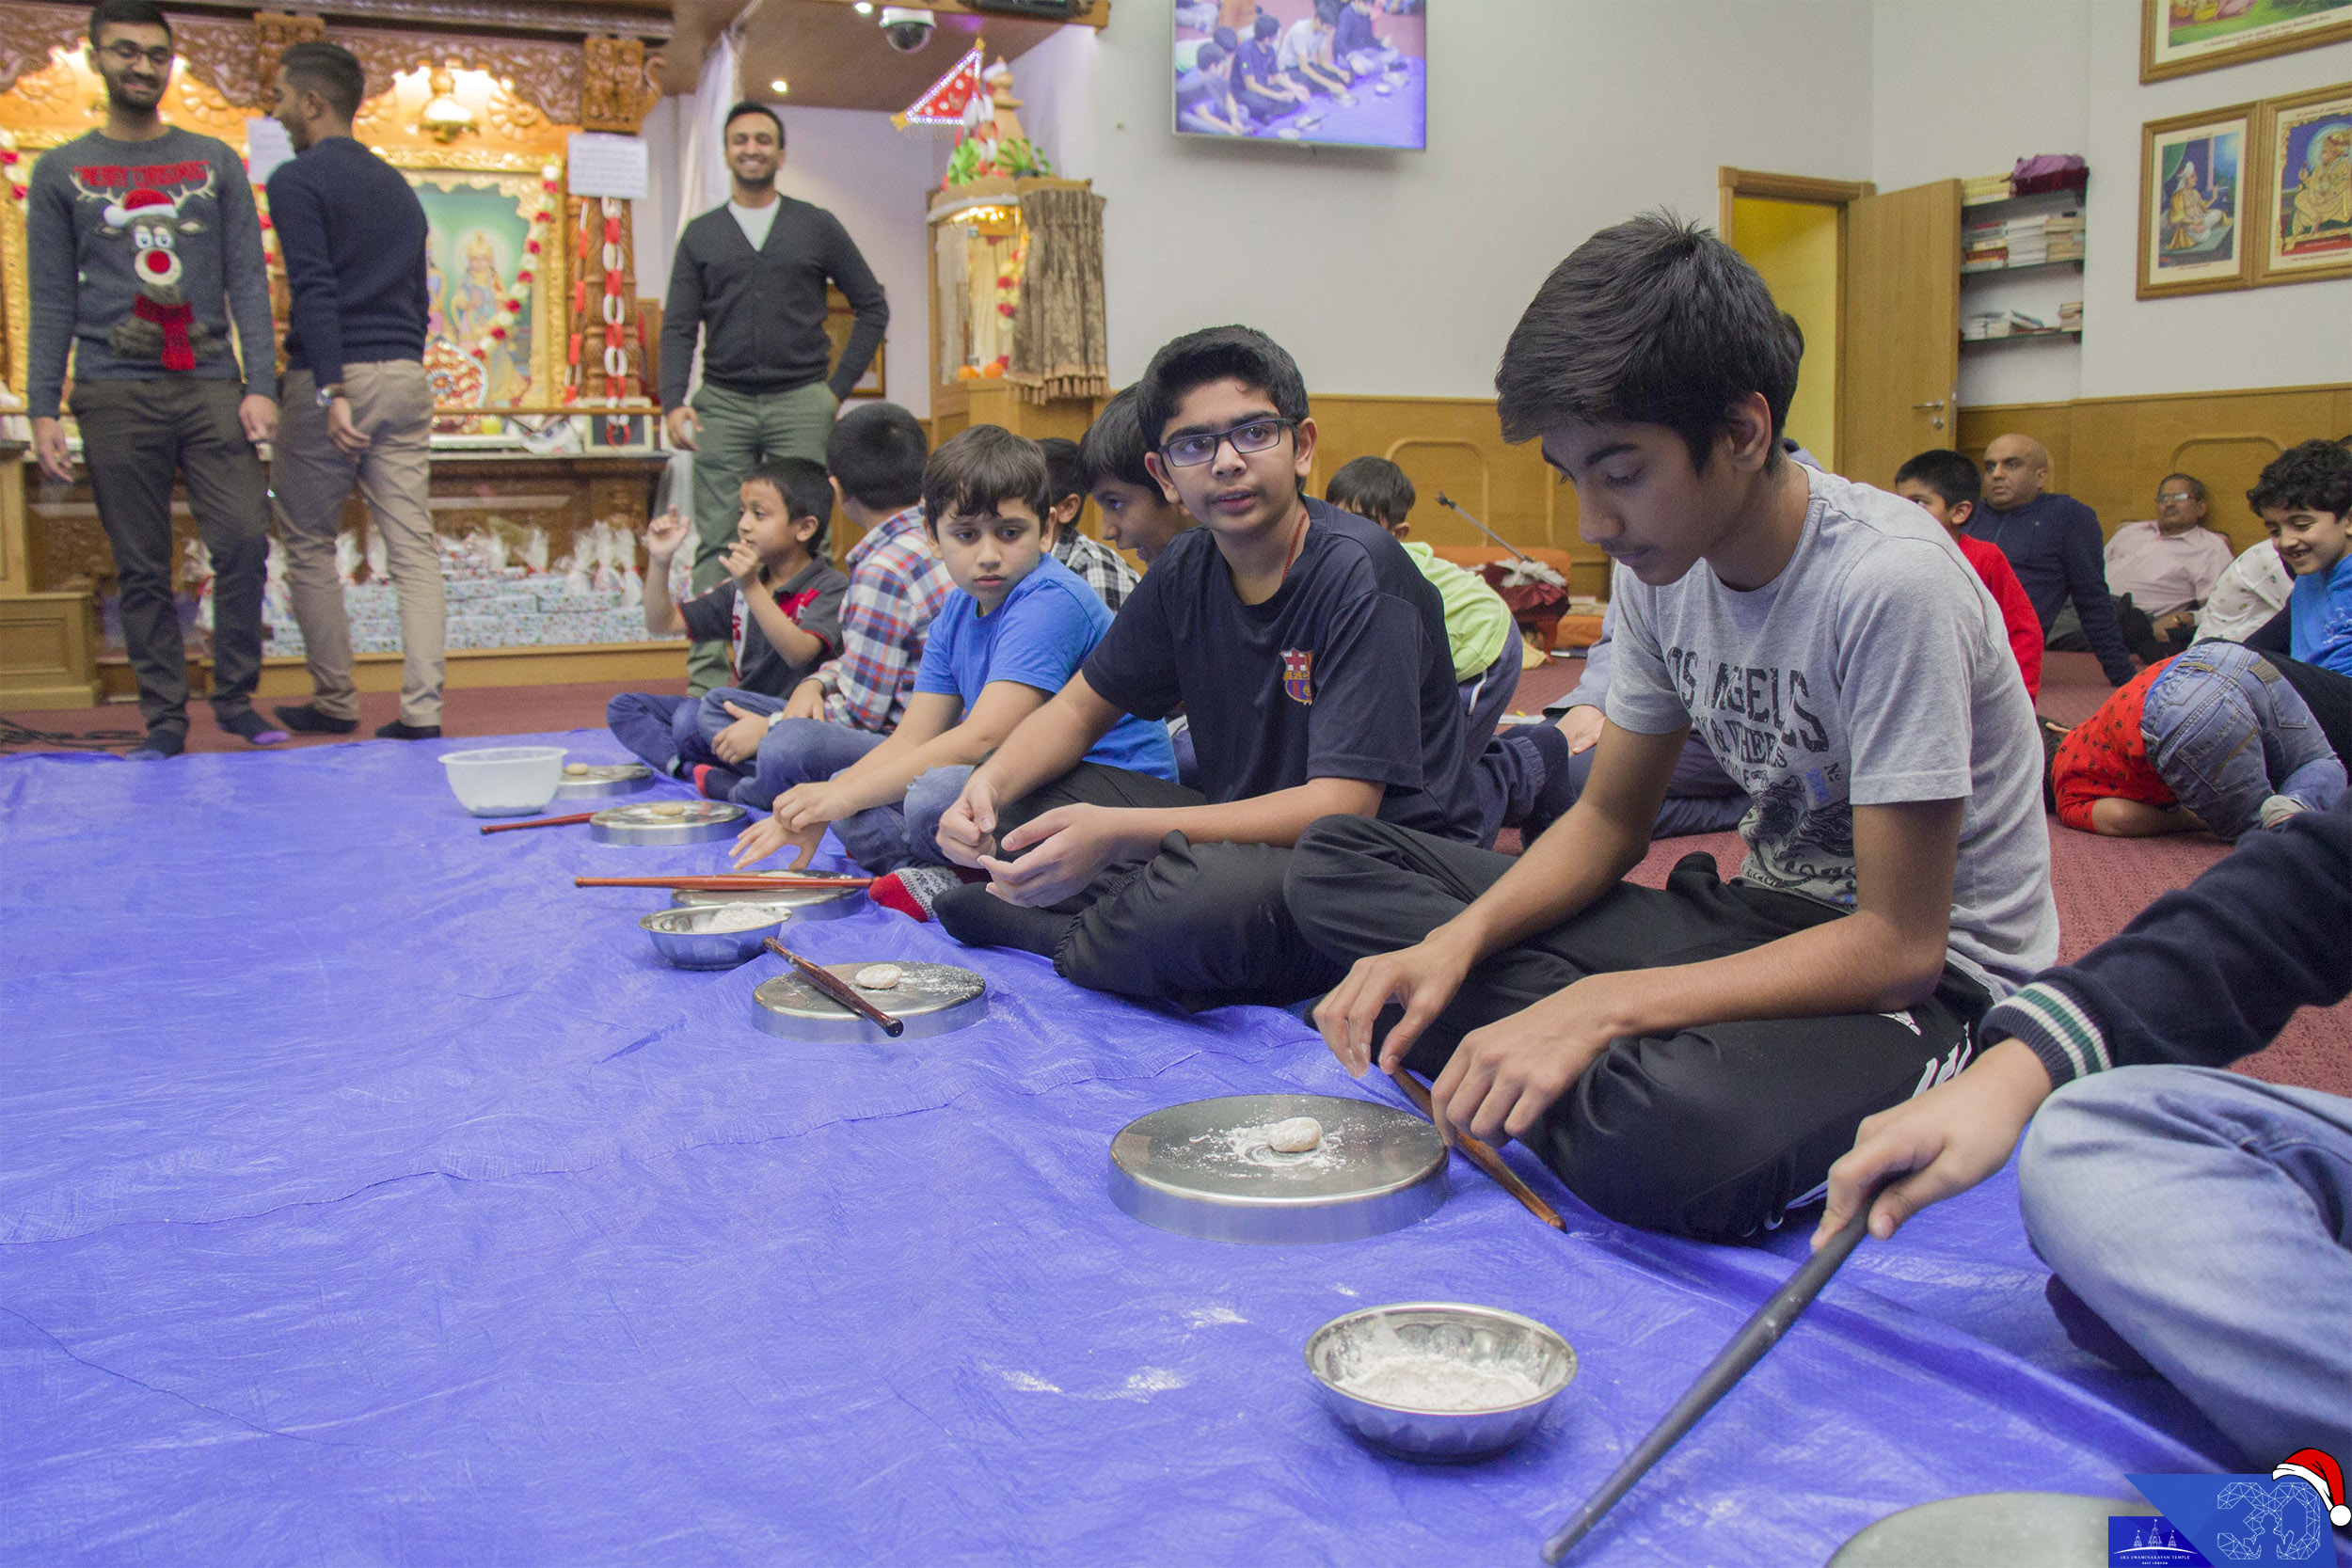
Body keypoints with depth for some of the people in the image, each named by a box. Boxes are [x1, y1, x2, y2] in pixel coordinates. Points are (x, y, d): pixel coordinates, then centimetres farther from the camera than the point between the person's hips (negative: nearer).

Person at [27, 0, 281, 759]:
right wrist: (43, 410, 0)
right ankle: (164, 718, 8)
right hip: (115, 393, 0)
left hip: (210, 385, 0)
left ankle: (236, 697, 5)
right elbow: (51, 302, 8)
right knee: (142, 570, 1)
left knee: (244, 542, -10)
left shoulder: (215, 163, 13)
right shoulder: (61, 172, 11)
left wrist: (260, 385, -3)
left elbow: (247, 283, 8)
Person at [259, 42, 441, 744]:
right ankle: (421, 709, -5)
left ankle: (335, 702, 13)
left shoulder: (297, 180, -4)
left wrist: (330, 392, -21)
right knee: (413, 546, 0)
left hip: (334, 376, -6)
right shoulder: (397, 185, 18)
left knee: (310, 545, 8)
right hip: (405, 378, 6)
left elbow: (314, 289, -16)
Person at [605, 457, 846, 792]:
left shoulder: (831, 588, -7)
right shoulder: (738, 589, 15)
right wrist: (660, 562, 1)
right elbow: (662, 625, 16)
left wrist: (752, 589, -34)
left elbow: (799, 653, -26)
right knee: (624, 707, 0)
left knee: (715, 702, -33)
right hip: (743, 715, 9)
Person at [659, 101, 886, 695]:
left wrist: (838, 386, 4)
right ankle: (707, 676, 1)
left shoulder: (818, 227, 9)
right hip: (723, 403, 1)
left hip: (800, 403, -1)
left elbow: (872, 307, 11)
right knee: (716, 544, -2)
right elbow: (679, 326, 8)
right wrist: (673, 401, -7)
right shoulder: (701, 234, 13)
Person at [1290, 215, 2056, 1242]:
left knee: (1672, 1137, -43)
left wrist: (1601, 1005, -30)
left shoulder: (1890, 586, -25)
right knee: (1338, 868, -4)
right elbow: (1609, 820, 7)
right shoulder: (1662, 562, -2)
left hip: (1934, 982, -7)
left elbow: (1900, 944, -23)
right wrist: (1457, 942, -13)